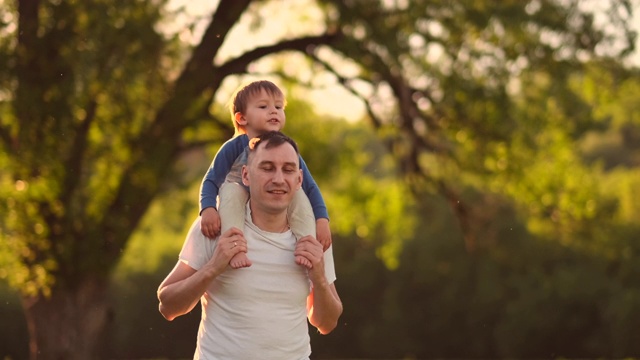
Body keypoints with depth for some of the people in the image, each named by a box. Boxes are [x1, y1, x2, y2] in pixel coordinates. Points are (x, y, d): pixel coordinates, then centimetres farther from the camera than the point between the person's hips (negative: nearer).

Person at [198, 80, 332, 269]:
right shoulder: (234, 147, -15)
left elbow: (310, 188, -6)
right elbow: (211, 181, -19)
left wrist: (322, 220, -20)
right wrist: (208, 209, -39)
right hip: (238, 213, -2)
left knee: (299, 195, -21)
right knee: (230, 189, -31)